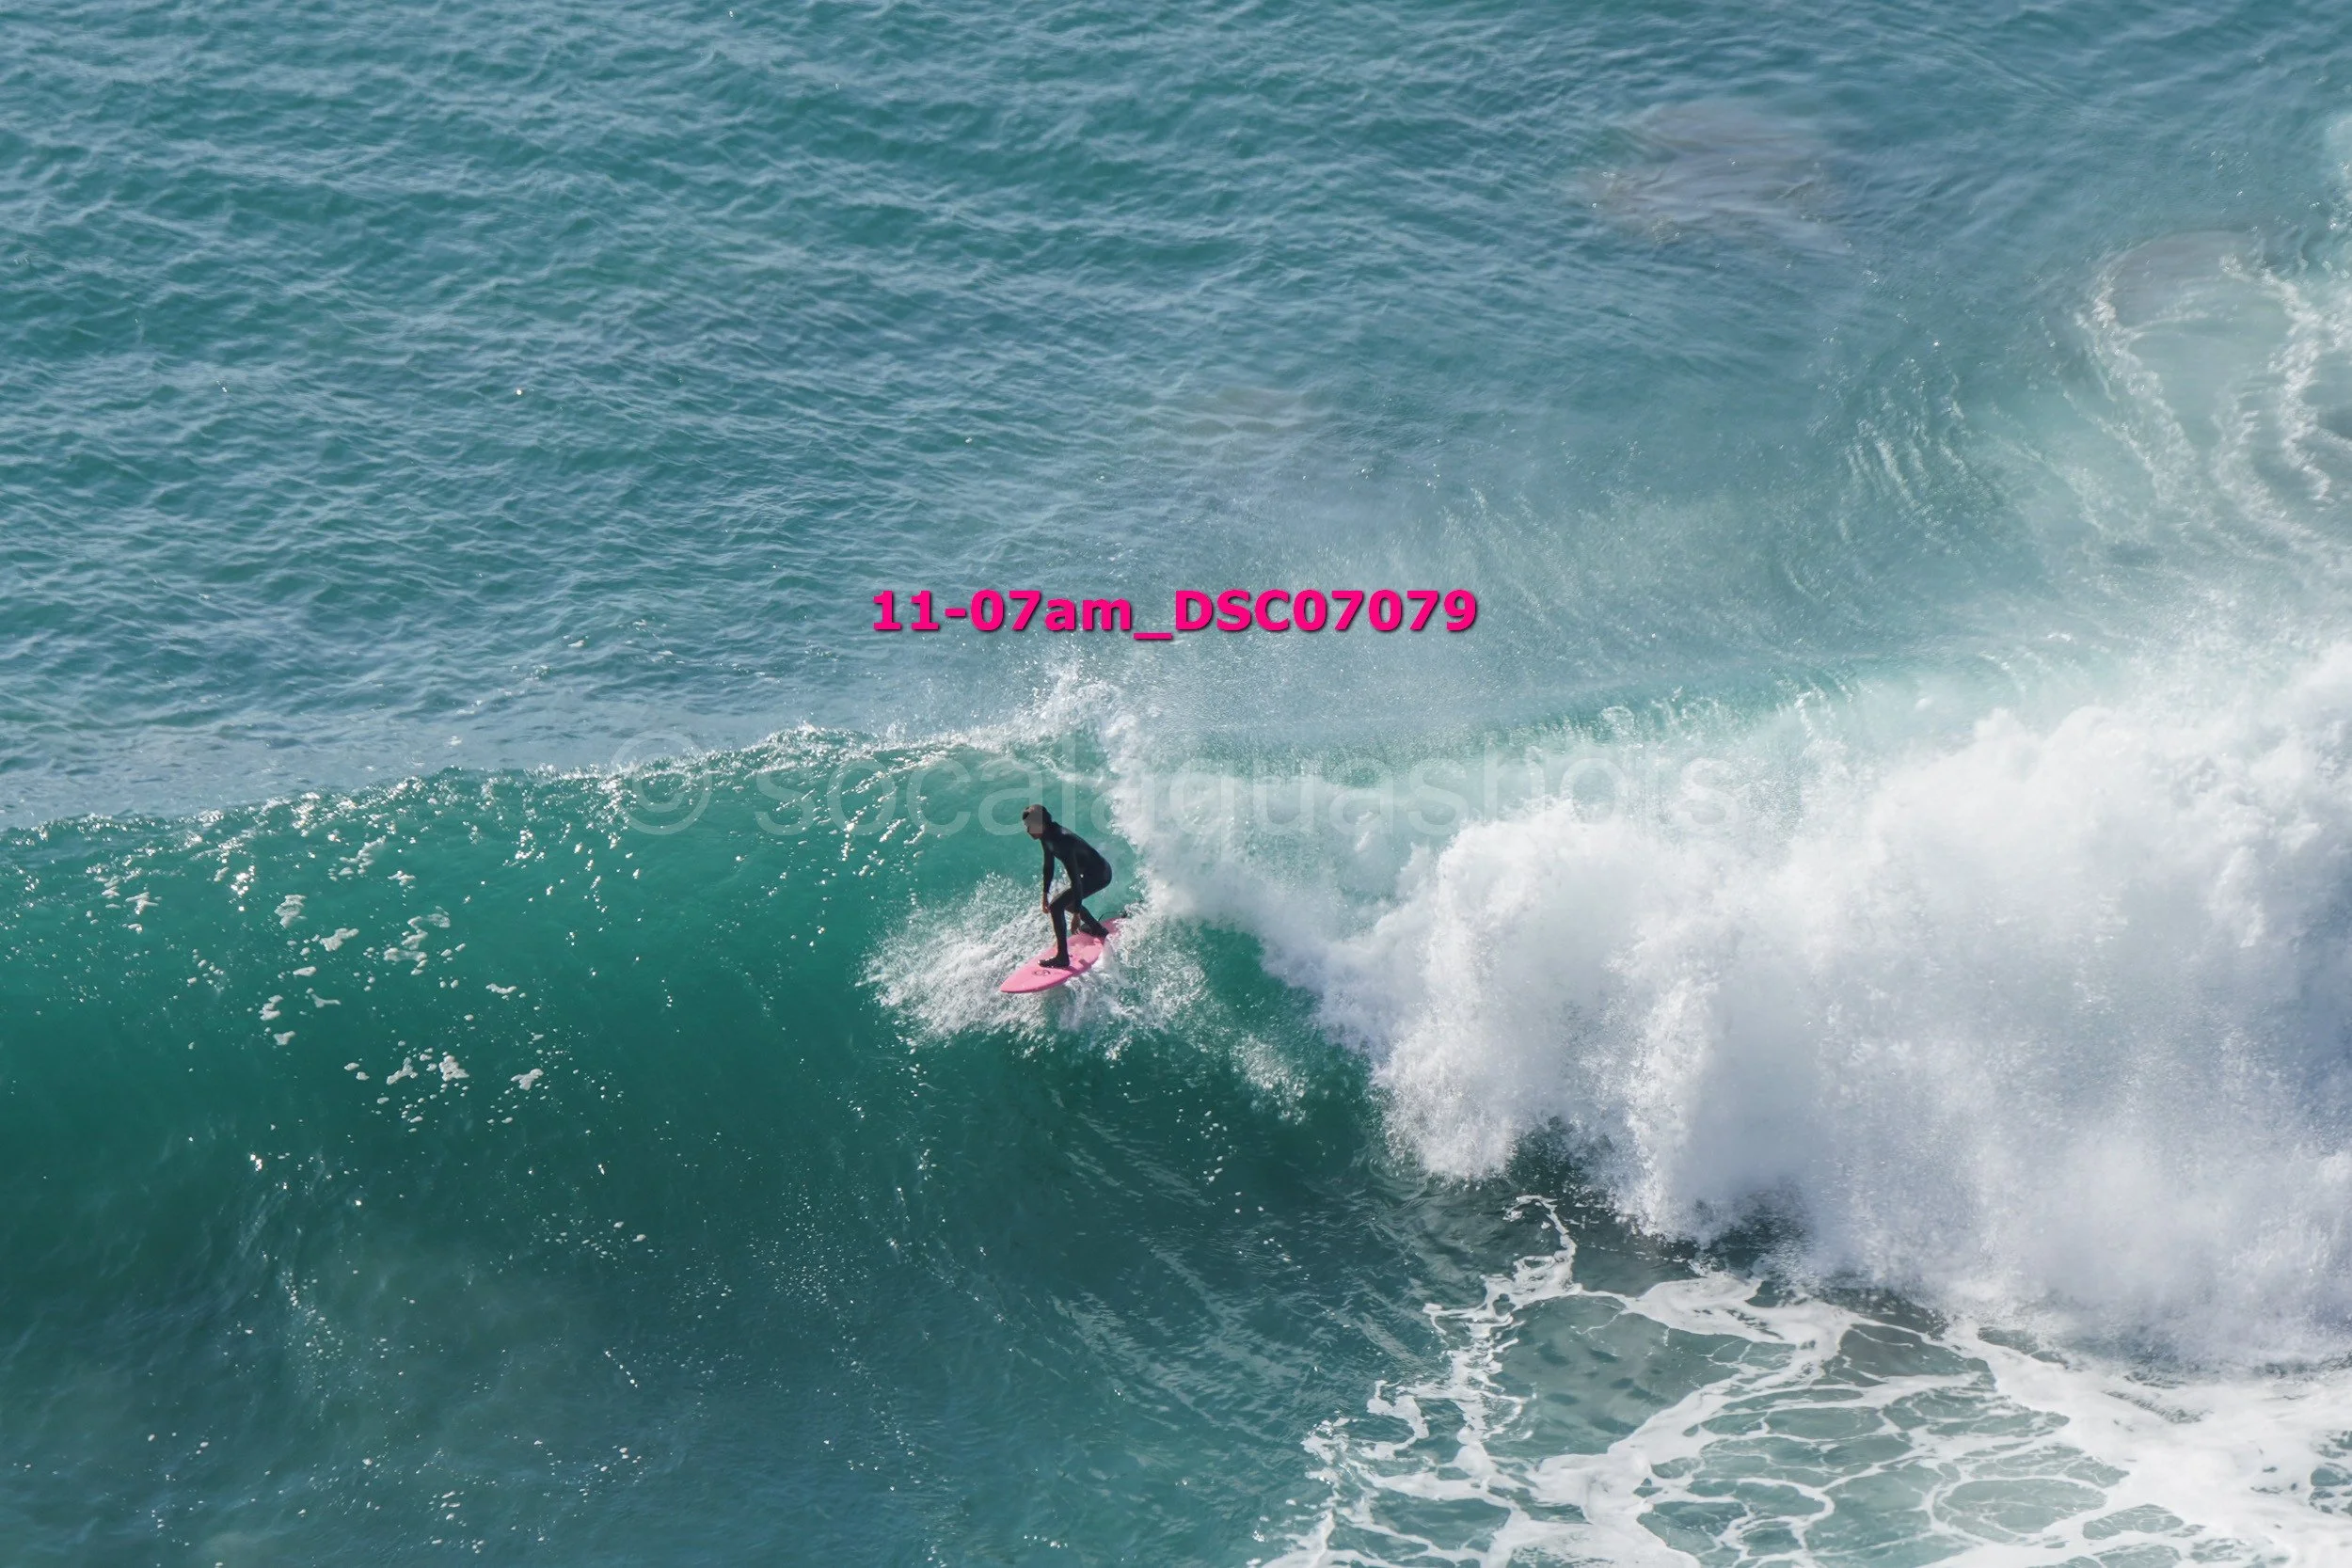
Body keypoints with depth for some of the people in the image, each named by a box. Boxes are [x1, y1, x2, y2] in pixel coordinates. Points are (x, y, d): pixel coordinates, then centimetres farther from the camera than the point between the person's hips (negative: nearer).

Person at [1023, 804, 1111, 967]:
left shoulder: (1062, 842, -33)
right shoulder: (1048, 835, -5)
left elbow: (1075, 880, -33)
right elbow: (1049, 866, 10)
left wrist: (1077, 914, -32)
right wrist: (1045, 893, 13)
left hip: (1098, 875, -10)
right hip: (1099, 870, 10)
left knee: (1056, 906, -18)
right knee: (1067, 900, 31)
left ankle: (1062, 957, -17)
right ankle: (1097, 929, 51)